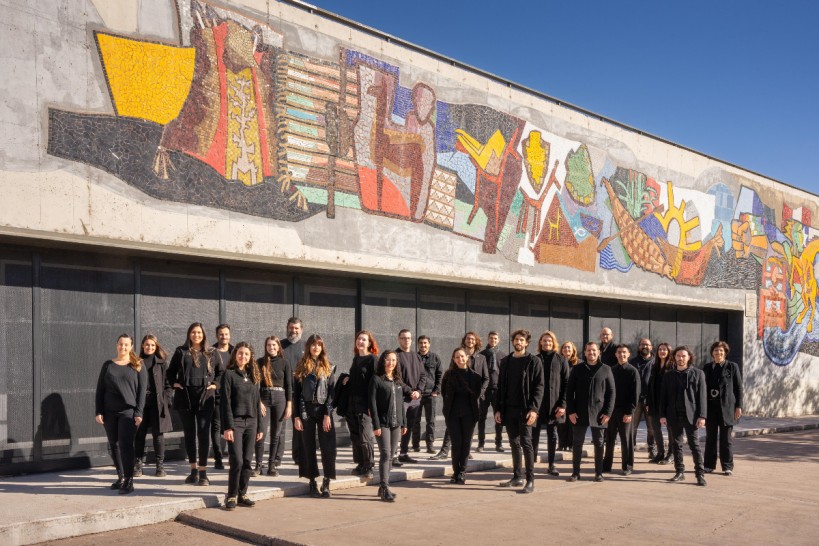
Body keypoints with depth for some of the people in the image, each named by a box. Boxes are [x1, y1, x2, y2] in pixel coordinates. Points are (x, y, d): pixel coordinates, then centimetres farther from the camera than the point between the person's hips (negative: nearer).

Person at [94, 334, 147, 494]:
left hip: (128, 411, -4)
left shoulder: (138, 366, 3)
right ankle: (120, 477, 23)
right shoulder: (108, 365, 9)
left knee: (125, 444, -11)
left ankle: (129, 481, -8)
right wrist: (98, 411, 0)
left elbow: (142, 390, -1)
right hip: (109, 412, 4)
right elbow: (100, 389, 8)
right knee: (113, 444, 9)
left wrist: (139, 412, -9)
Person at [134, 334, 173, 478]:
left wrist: (166, 400, -4)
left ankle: (160, 465, 10)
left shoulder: (161, 362, 7)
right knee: (139, 434, 2)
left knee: (158, 434, 2)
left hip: (157, 403, 0)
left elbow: (168, 383, 6)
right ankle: (139, 464, 13)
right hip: (140, 401, 1)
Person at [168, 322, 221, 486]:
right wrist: (174, 383, 1)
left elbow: (220, 371, 15)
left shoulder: (211, 353, 7)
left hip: (205, 397, -1)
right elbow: (171, 371, 15)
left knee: (203, 434, -7)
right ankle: (193, 470, 20)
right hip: (185, 397, 1)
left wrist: (215, 384, 1)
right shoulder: (181, 351, 7)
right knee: (189, 434, 9)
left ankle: (203, 472, -3)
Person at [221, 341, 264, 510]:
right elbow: (226, 402, -8)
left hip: (251, 422, 5)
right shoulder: (229, 374, -2)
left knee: (247, 462, 4)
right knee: (237, 461, -10)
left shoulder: (253, 376, 13)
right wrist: (228, 427, -14)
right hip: (236, 422, -5)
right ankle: (231, 496, 2)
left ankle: (242, 494, 13)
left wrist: (259, 427, 12)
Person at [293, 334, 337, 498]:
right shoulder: (302, 367, 7)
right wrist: (297, 416, -2)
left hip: (323, 410, -1)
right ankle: (312, 482, 13)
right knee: (308, 447, 4)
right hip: (306, 410, 1)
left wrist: (327, 414, -9)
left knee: (328, 447, -6)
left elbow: (331, 392, 0)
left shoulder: (328, 367, 5)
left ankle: (326, 483, 4)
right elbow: (296, 392, 5)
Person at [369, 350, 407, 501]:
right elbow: (372, 403, -9)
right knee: (385, 454, -11)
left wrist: (404, 422, 12)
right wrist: (376, 425, -14)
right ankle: (385, 489, -9)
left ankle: (383, 486, 17)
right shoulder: (376, 379, -5)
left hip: (396, 423, 6)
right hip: (383, 423, -6)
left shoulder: (397, 381, 13)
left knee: (391, 456, 8)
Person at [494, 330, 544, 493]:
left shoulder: (534, 361, -2)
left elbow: (539, 387, -8)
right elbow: (500, 386, 14)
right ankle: (517, 477, 20)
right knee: (514, 443, 11)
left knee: (526, 443, -8)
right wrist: (498, 409, 7)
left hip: (525, 410, -5)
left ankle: (530, 480, -5)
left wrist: (534, 409, -17)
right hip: (509, 409, 5)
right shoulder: (506, 361, 13)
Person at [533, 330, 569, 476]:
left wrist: (563, 404, -8)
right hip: (536, 404, 0)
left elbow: (566, 383, 0)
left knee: (552, 436, 8)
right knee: (534, 435, 3)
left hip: (554, 406, 0)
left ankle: (551, 465, 16)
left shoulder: (561, 360, 3)